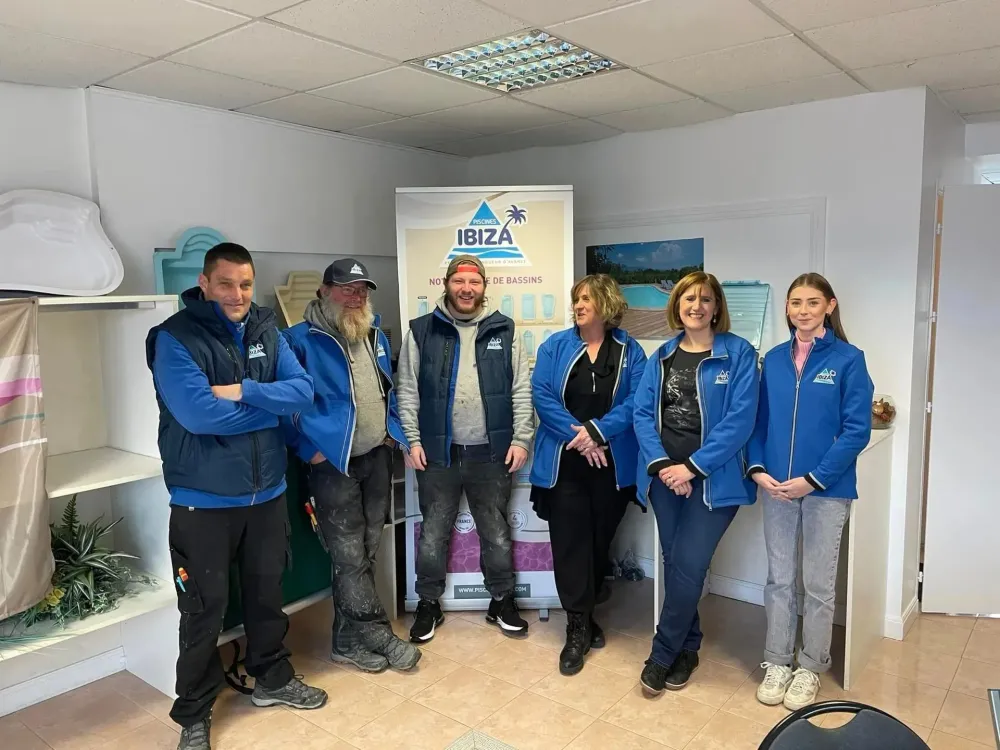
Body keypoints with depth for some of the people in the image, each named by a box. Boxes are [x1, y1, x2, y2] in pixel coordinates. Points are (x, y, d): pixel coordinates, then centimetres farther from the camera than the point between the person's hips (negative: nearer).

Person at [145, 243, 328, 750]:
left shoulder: (266, 331, 4)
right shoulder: (175, 338, -13)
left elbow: (303, 390, -5)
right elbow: (198, 414, -25)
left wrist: (244, 391, -20)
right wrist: (270, 406, -13)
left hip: (267, 491, 5)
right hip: (203, 499, -5)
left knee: (267, 593, 20)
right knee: (204, 608, 7)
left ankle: (272, 679, 41)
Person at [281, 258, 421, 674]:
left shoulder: (376, 336, 11)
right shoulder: (301, 339, -10)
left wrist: (393, 430, 10)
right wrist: (309, 448, -15)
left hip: (377, 457, 7)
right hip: (333, 463, -6)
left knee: (364, 552, 12)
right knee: (349, 556, -1)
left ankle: (350, 639, 24)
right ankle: (378, 634, 11)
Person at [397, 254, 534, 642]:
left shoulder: (504, 330, 3)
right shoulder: (422, 331, 1)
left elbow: (521, 391, 2)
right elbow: (408, 392, 1)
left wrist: (520, 439, -4)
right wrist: (413, 441, -5)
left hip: (491, 453, 1)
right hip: (438, 452, 0)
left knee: (496, 533, 14)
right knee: (433, 534, 11)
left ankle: (502, 601, 32)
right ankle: (429, 604, 30)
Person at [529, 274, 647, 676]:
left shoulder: (629, 350, 3)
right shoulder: (555, 346, 2)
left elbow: (636, 401, -7)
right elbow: (542, 396, -7)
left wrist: (598, 432, -20)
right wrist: (578, 437, -17)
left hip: (612, 464, 1)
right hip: (564, 463, -1)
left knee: (600, 541, 13)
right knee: (569, 542, -1)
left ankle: (585, 615, 32)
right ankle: (578, 627, 10)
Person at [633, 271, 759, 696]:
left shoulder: (738, 354, -5)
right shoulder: (662, 356, 9)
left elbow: (739, 420, -13)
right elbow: (643, 413, 3)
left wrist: (693, 468, -16)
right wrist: (661, 465, -11)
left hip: (713, 479, -4)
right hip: (665, 477, 4)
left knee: (688, 566, -6)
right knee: (674, 563, 11)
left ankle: (663, 655, 14)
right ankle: (686, 649, 30)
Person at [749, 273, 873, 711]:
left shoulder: (848, 359, -7)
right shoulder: (773, 360, 5)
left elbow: (856, 430, -11)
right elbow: (759, 421, 8)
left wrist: (814, 479, -16)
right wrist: (757, 470, -6)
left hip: (827, 489, -3)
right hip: (776, 487, 3)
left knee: (818, 583, 9)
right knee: (779, 578, 12)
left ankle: (810, 668, 26)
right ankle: (777, 662, 26)